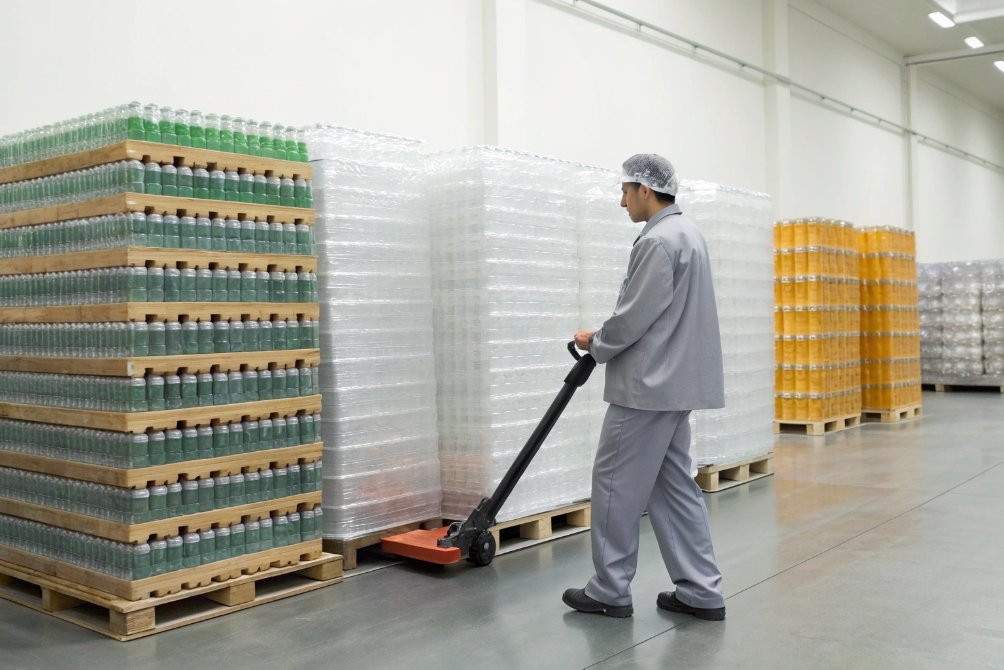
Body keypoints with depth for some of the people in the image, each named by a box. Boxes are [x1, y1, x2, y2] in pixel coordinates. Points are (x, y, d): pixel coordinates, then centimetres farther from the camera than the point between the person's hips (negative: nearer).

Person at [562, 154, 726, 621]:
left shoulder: (658, 241, -18)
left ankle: (610, 591, 11)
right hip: (675, 381, 10)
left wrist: (596, 345, 0)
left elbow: (634, 317, -19)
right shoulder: (687, 232, 16)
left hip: (647, 385, -10)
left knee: (616, 485, 1)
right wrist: (606, 338, 16)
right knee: (673, 485, 12)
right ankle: (700, 591, 14)